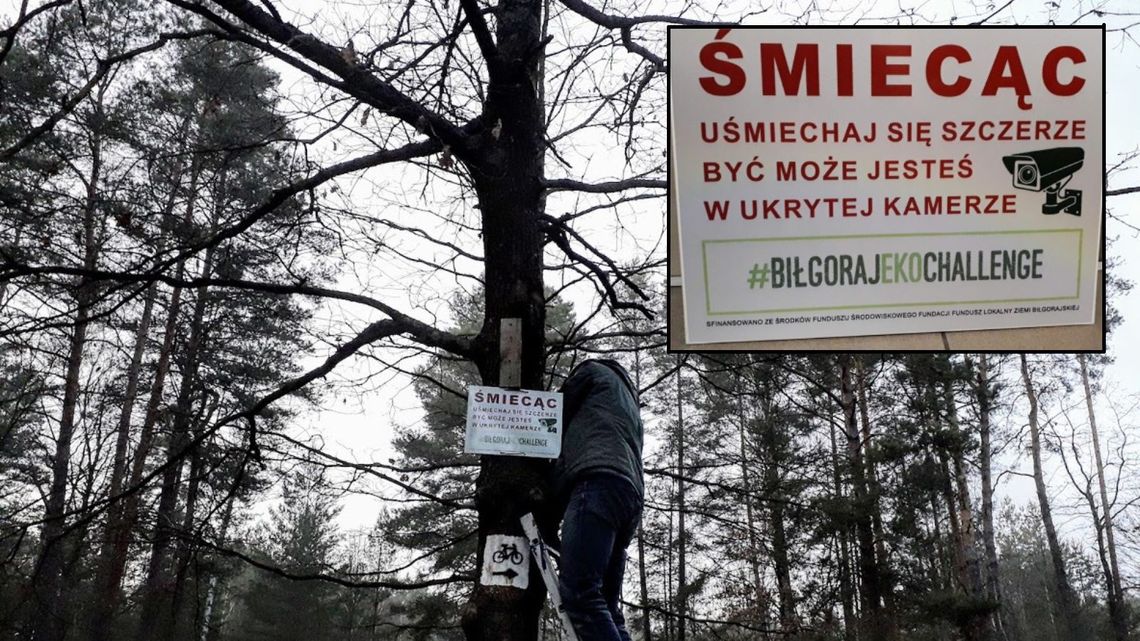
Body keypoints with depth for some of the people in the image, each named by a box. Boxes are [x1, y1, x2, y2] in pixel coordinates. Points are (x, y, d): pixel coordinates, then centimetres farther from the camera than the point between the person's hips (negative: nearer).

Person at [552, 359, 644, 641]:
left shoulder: (594, 370, 22)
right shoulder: (630, 405, 41)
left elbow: (557, 419, 23)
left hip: (599, 481, -8)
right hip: (630, 495, 8)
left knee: (577, 592, -22)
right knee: (605, 605, 3)